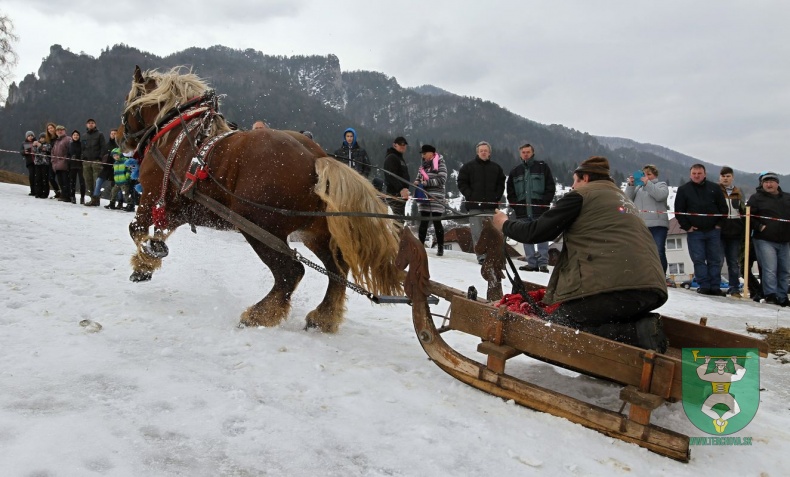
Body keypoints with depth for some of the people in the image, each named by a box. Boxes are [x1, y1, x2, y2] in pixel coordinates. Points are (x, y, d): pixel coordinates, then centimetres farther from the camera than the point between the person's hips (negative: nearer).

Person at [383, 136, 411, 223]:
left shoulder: (400, 158, 23)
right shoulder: (391, 158, -10)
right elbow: (391, 176, -23)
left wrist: (405, 189, 17)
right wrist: (401, 189, -33)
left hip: (401, 193, 10)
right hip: (394, 194, -10)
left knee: (401, 219, 12)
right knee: (399, 219, -15)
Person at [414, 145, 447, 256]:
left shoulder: (440, 164, -3)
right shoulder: (423, 165, 15)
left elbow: (442, 179, -13)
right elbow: (418, 178, 21)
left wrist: (426, 182, -15)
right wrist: (417, 182, -3)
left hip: (436, 199, -5)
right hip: (424, 198, 5)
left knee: (437, 222, -1)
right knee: (423, 222, 6)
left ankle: (440, 247, 6)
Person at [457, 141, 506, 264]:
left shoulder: (496, 167, 13)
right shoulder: (468, 166, 5)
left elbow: (501, 184, 17)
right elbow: (462, 183, 4)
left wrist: (496, 197, 2)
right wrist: (470, 196, -7)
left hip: (491, 205, 2)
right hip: (474, 205, -2)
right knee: (477, 232, -8)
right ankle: (481, 256, -8)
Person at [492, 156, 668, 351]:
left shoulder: (582, 194, 6)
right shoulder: (624, 199, 29)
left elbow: (537, 232, 4)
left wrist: (505, 224, 24)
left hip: (614, 286, -8)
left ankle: (637, 333, -16)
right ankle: (641, 327, -2)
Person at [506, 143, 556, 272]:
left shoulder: (543, 167, 4)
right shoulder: (515, 171, 15)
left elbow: (551, 187, 1)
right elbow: (510, 191, 17)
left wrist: (544, 202, -8)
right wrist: (514, 204, 3)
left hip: (540, 210, -4)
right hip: (522, 211, 4)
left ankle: (543, 262, -2)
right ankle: (532, 263, 10)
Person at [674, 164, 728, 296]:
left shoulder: (714, 188, 6)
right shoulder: (683, 190, 3)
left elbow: (723, 208, 8)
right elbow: (679, 211, 1)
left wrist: (719, 224, 0)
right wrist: (686, 226, -5)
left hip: (713, 231, 1)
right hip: (694, 231, -1)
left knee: (715, 260, 4)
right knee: (698, 259, -3)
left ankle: (715, 286, 9)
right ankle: (704, 285, 2)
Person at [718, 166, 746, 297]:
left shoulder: (737, 193, 15)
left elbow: (743, 212, 19)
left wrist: (744, 229, 11)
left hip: (735, 232, 4)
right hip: (719, 231, -4)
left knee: (734, 262, 7)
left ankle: (734, 288, 12)